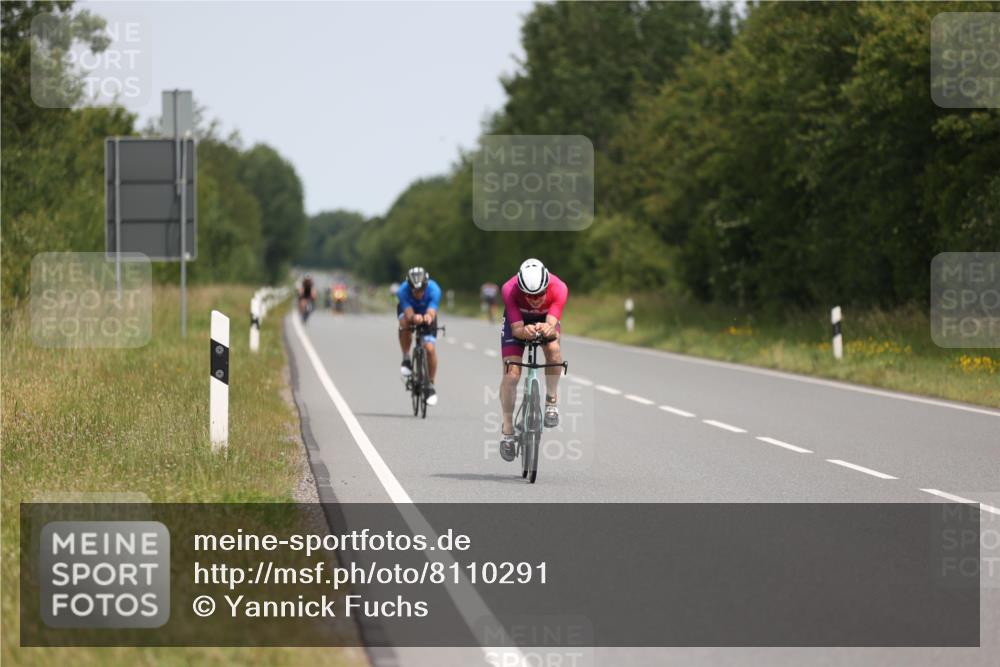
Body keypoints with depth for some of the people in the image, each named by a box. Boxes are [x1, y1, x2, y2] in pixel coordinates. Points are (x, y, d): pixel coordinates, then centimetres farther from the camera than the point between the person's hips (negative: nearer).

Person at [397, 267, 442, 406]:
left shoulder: (434, 290, -36)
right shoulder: (403, 291, -36)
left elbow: (432, 312, -46)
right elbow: (409, 313, -44)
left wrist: (428, 316, -70)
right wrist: (414, 317, -68)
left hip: (427, 312, 0)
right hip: (408, 310, 0)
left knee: (430, 348, -16)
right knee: (405, 323, -36)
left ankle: (431, 385, 2)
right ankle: (406, 360, -14)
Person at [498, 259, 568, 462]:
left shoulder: (559, 289, -36)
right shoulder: (510, 290, -37)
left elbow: (552, 325, -42)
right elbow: (516, 328, -38)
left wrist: (547, 329, -65)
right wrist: (525, 331, -61)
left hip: (545, 320, 1)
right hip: (517, 321, -1)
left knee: (553, 348, -32)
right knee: (511, 374, -14)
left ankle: (552, 399, -10)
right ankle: (507, 428, 3)